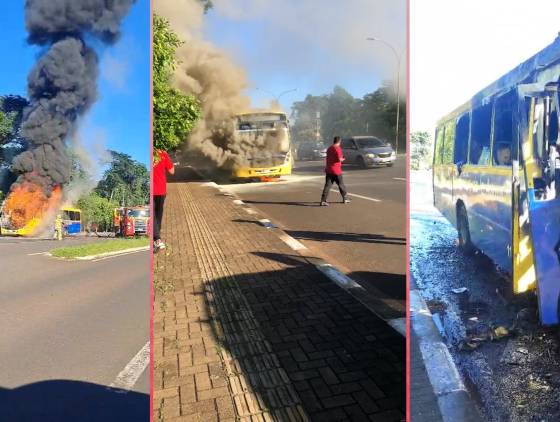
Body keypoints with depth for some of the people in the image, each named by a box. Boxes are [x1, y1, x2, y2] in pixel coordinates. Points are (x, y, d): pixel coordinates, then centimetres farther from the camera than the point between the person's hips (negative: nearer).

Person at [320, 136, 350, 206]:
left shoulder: (329, 148, 13)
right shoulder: (338, 148, -11)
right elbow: (340, 159, -19)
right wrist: (342, 159, 1)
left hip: (328, 170, 6)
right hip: (336, 170, -6)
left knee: (327, 185, 1)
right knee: (341, 184, 11)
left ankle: (323, 201, -9)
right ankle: (345, 198, 23)